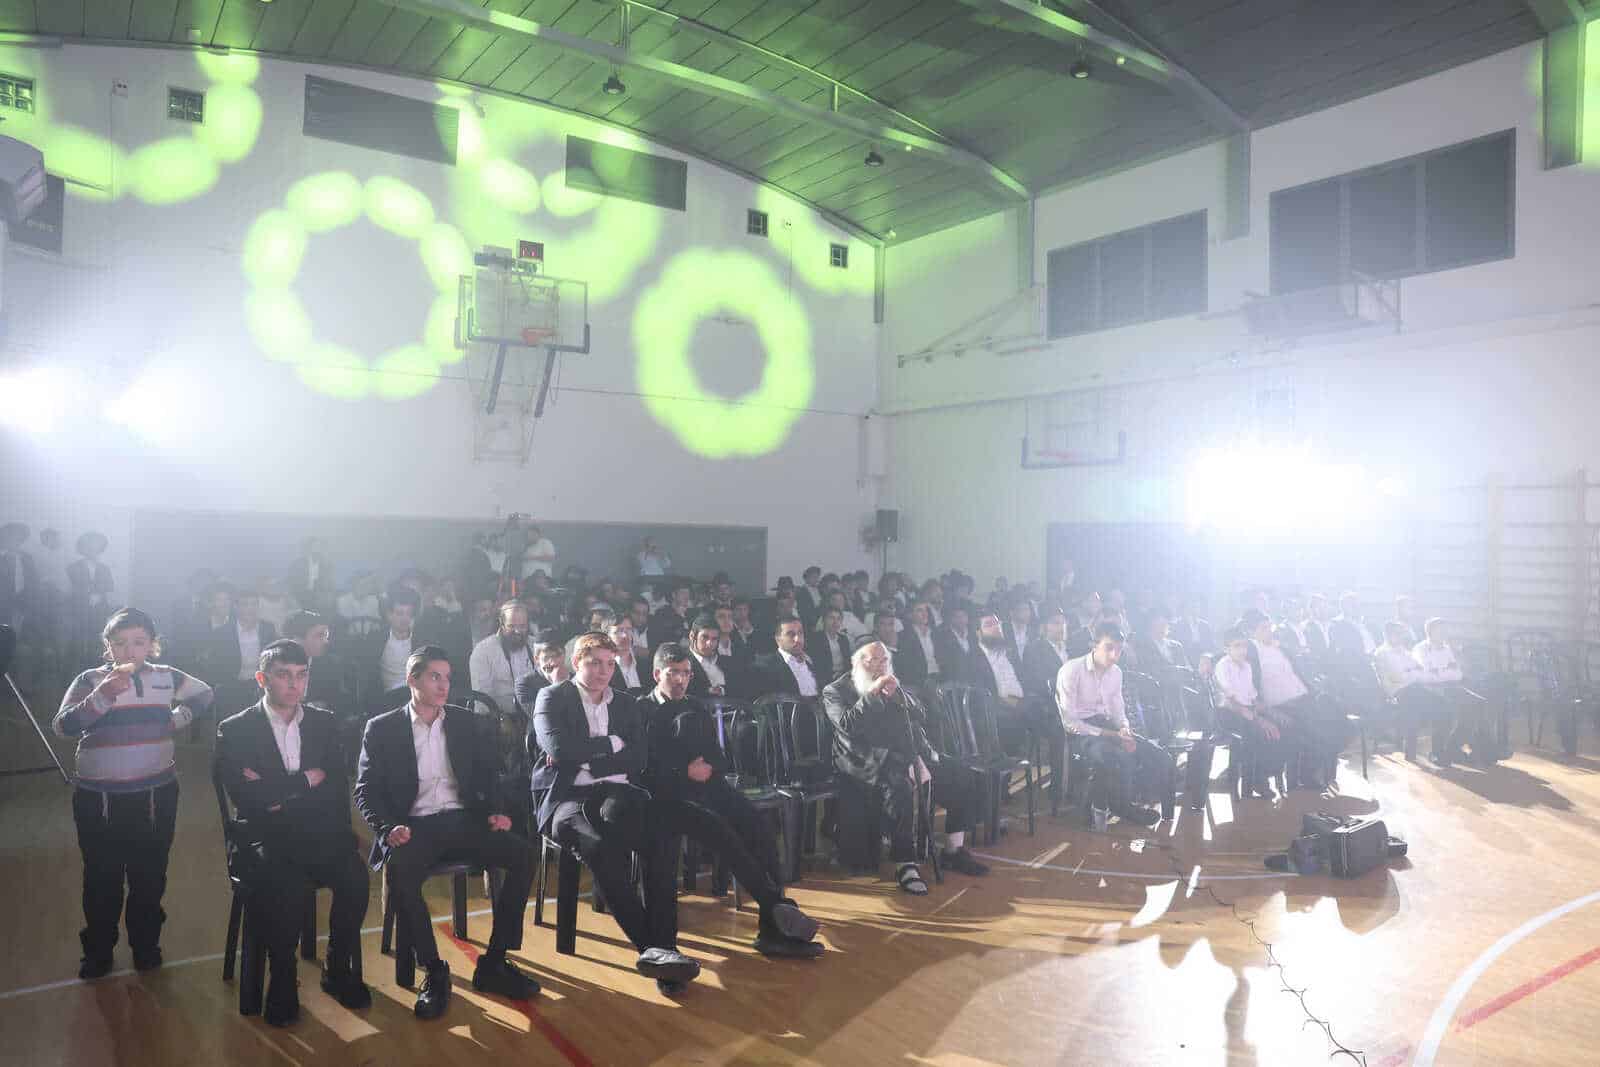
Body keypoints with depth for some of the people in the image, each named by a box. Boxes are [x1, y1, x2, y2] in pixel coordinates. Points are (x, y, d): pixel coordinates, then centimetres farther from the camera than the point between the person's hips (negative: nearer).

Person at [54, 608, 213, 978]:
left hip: (156, 795, 2)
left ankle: (146, 944, 30)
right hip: (98, 799, -2)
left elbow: (204, 694, 19)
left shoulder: (166, 677, 2)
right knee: (101, 878, 7)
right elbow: (63, 726, -19)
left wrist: (178, 719, 5)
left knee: (150, 875, 11)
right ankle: (98, 951, 26)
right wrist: (103, 695, -30)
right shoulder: (90, 680, -5)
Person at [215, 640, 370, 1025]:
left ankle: (339, 970, -2)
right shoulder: (234, 730, 2)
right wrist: (306, 779, -7)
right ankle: (282, 980, -9)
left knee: (355, 875, -26)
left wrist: (278, 793, -9)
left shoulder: (324, 723, 11)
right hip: (265, 839, -2)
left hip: (320, 835, 3)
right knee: (284, 883, -33)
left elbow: (338, 790, 2)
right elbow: (248, 798, -12)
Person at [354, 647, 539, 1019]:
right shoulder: (381, 728, 5)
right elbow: (366, 791, 1)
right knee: (401, 871, -36)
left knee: (523, 854, -21)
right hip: (415, 825, -3)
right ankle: (433, 971, -17)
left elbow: (488, 771, 14)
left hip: (462, 819, 3)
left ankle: (494, 963, -11)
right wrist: (389, 828, -18)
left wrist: (495, 810, -5)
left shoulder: (463, 720, 14)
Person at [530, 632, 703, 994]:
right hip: (566, 796, -3)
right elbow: (561, 748, -11)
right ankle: (653, 946, -31)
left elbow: (637, 759, 5)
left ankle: (658, 948, -28)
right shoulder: (551, 697, 8)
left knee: (663, 835, -31)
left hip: (618, 792, 3)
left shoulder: (627, 705, 20)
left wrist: (582, 757, -5)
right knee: (600, 844, -37)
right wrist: (612, 743, 0)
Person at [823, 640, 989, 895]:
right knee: (899, 787, -36)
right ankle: (905, 865, -26)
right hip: (872, 762, -7)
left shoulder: (893, 685, 20)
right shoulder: (835, 692, 3)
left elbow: (921, 717, 13)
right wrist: (871, 694, -16)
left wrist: (897, 695, -3)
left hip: (909, 755, 7)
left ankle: (954, 851, 8)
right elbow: (847, 725, -15)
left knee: (960, 779, -5)